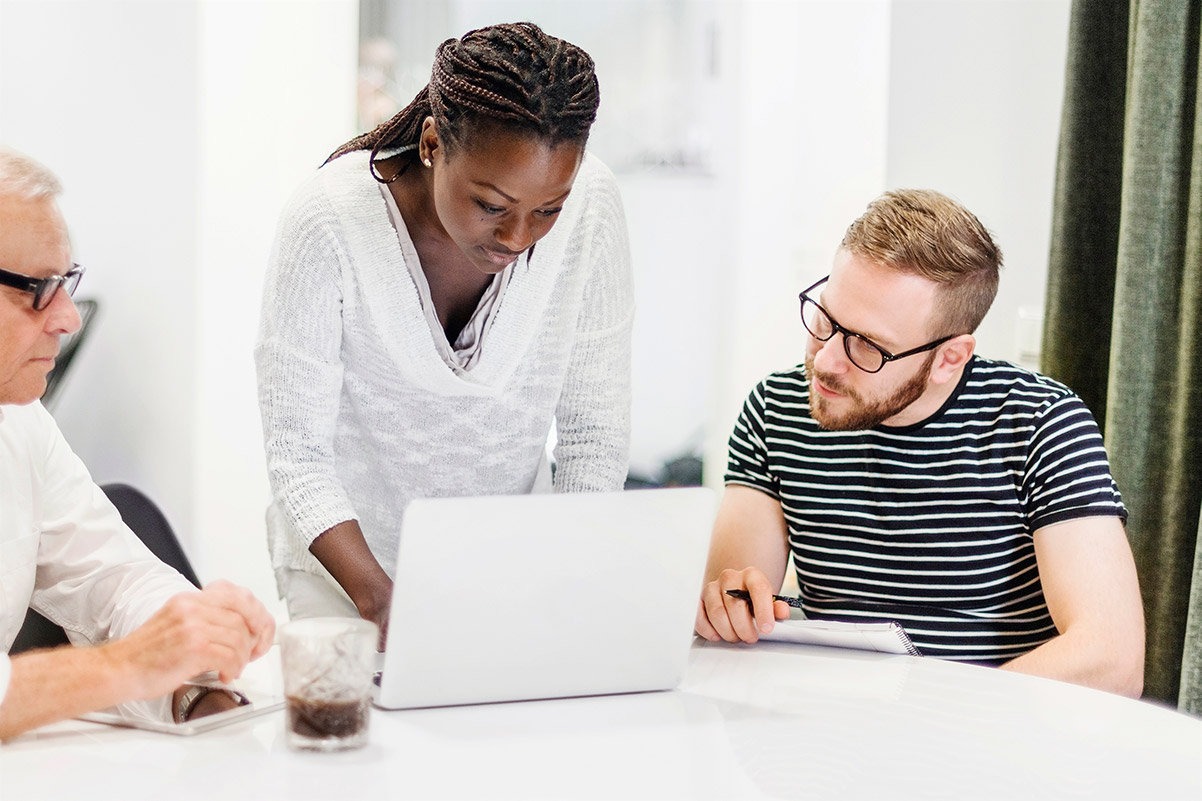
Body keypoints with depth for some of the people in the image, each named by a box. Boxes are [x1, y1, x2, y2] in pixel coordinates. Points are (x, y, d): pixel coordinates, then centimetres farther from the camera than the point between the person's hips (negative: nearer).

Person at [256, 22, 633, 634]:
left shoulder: (590, 206, -15)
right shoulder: (329, 221, -22)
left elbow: (595, 427, -7)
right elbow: (296, 451, -18)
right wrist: (378, 598, -32)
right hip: (349, 557, 0)